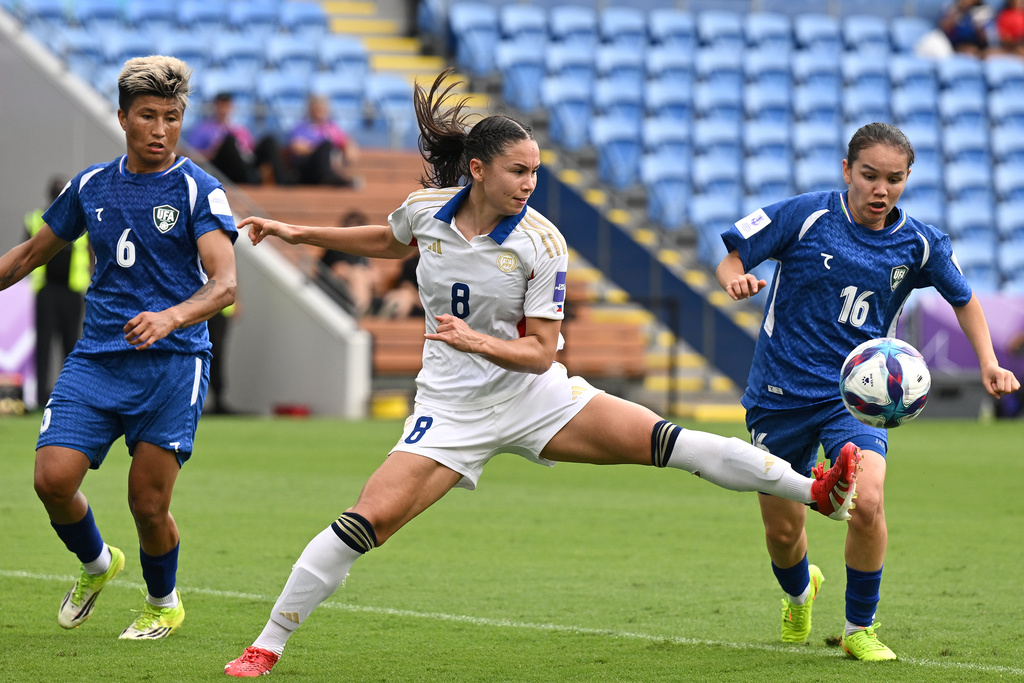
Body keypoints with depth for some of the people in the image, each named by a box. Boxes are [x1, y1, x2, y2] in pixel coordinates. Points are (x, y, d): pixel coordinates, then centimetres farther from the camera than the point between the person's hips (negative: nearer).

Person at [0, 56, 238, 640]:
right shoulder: (91, 186, 12)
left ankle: (164, 602, 24)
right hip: (96, 360, 4)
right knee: (53, 478, -13)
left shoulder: (198, 190, -2)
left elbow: (224, 283, -15)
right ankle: (96, 564, 19)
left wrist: (170, 317, -32)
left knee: (148, 504, -6)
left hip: (172, 361, -3)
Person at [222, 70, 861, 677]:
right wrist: (300, 233, 18)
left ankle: (816, 490, -14)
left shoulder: (542, 244, -14)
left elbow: (540, 350, -12)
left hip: (535, 395, -1)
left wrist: (479, 341, -31)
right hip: (452, 408, 1)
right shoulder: (425, 210, -6)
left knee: (665, 439, -18)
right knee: (367, 521, -15)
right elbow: (390, 241, 20)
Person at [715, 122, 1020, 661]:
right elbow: (731, 259, -4)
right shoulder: (805, 216, -11)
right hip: (781, 390, 0)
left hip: (857, 392, 1)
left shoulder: (920, 244, -3)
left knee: (867, 504, -25)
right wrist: (736, 279, -27)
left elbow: (963, 298, 14)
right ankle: (799, 593, 46)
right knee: (782, 529, 8)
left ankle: (859, 629, -3)